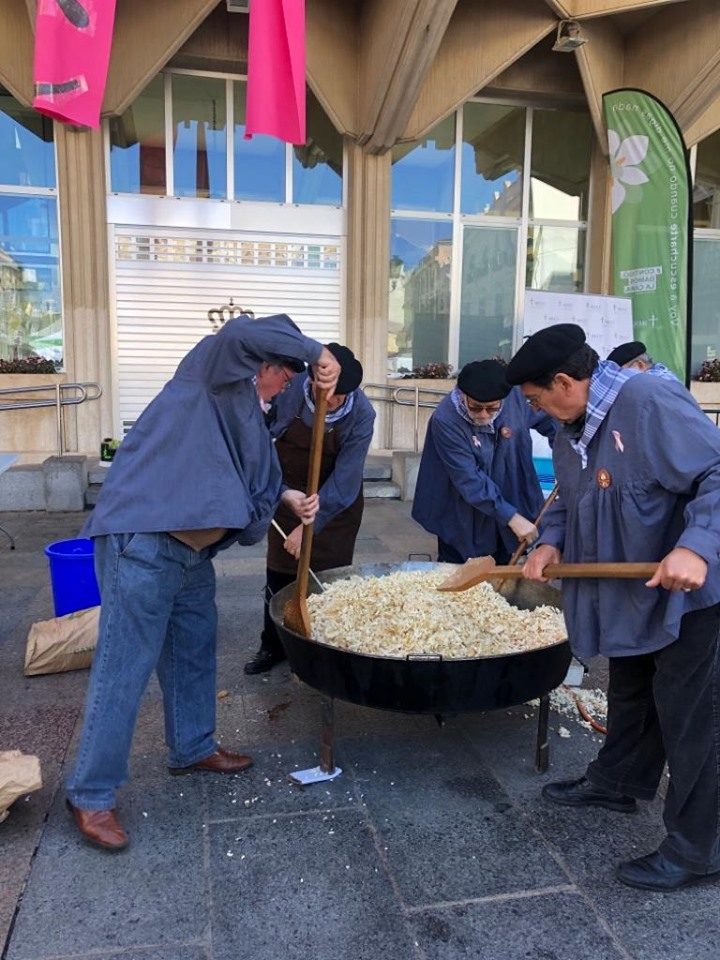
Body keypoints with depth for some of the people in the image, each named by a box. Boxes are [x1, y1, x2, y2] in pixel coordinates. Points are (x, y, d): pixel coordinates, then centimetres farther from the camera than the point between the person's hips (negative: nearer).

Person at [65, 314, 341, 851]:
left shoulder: (245, 412, 21)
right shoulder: (211, 371, -4)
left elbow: (248, 482, 24)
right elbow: (244, 332, -26)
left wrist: (286, 498, 8)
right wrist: (315, 351, -17)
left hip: (192, 549, 10)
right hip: (142, 541, -10)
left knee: (194, 653, 20)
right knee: (125, 667, -3)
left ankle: (192, 748, 39)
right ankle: (92, 794, 10)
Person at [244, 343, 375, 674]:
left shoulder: (361, 414, -26)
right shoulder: (289, 386, -22)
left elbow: (343, 481, -25)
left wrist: (310, 525, -28)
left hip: (335, 502, -2)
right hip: (288, 493, 2)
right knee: (278, 573, 7)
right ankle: (273, 646, 24)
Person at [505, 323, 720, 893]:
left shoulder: (650, 403, -26)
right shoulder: (571, 430, 4)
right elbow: (571, 500, 15)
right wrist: (552, 542, -2)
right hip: (631, 594, 9)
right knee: (629, 694, 25)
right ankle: (618, 783, 47)